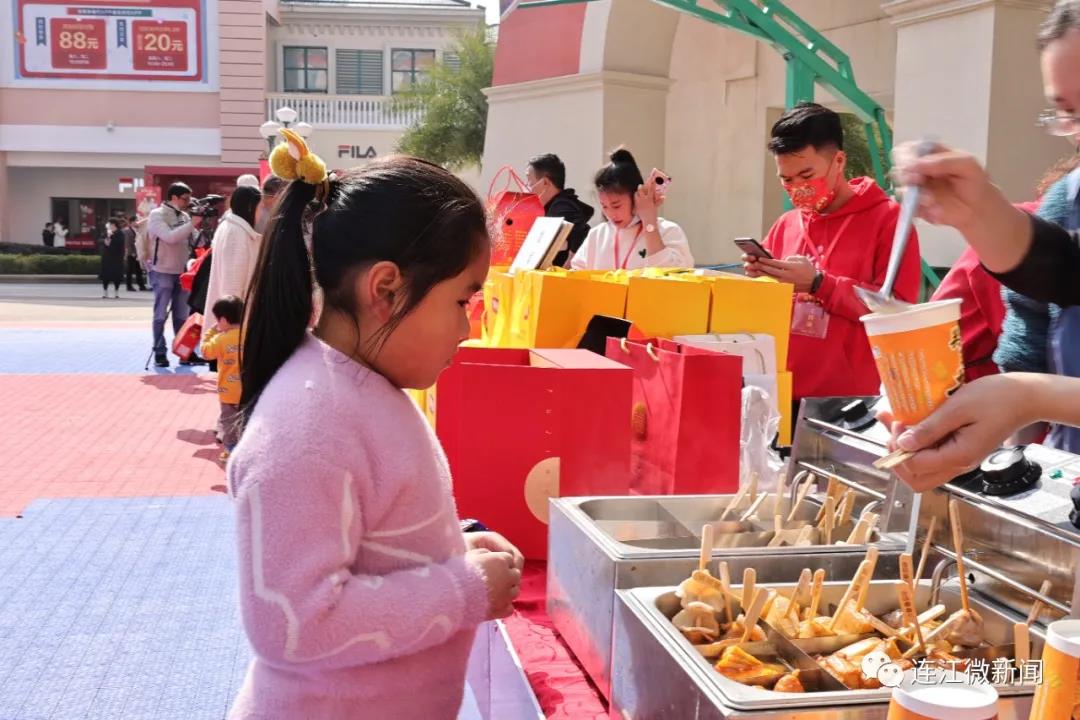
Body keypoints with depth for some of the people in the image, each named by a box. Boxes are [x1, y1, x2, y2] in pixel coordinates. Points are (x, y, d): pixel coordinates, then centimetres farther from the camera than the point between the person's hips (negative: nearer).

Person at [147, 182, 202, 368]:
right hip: (163, 272, -6)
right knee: (161, 315, 0)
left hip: (182, 272, 6)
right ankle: (160, 353, 5)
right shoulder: (157, 215, -9)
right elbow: (170, 237, -25)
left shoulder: (184, 216, 8)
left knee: (181, 316, 9)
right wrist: (192, 223, -25)